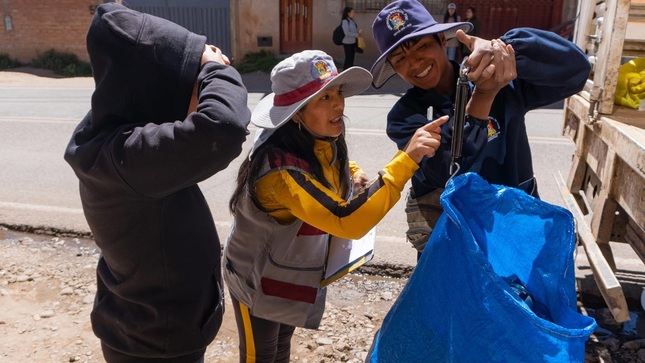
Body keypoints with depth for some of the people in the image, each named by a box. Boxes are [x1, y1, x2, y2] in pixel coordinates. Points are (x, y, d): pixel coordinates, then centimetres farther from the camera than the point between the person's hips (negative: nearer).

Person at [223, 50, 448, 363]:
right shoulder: (279, 166, -37)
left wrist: (353, 176, -11)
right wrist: (407, 158, -50)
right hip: (259, 279, -7)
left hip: (293, 273, 7)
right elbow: (347, 222, -47)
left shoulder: (322, 143, -11)